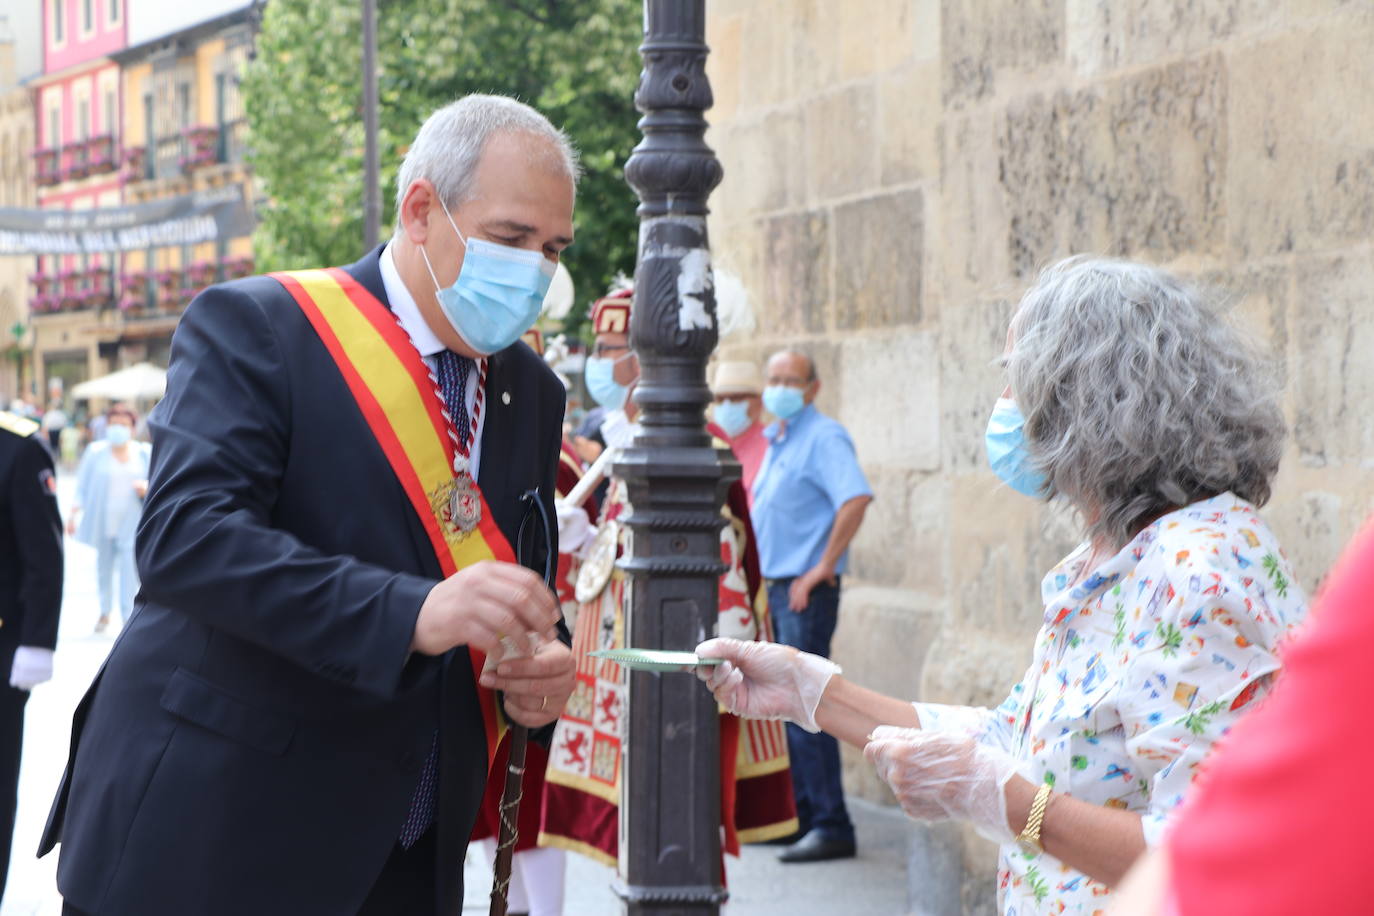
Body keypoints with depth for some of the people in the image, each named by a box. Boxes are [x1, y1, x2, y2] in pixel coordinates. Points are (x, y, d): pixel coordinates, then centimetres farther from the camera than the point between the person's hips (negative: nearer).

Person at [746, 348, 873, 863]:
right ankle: (800, 815, 19)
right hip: (775, 588, 9)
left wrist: (822, 568, -23)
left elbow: (855, 499, -26)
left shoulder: (823, 438, -11)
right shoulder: (776, 441, 17)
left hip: (807, 592, -9)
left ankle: (831, 826, -8)